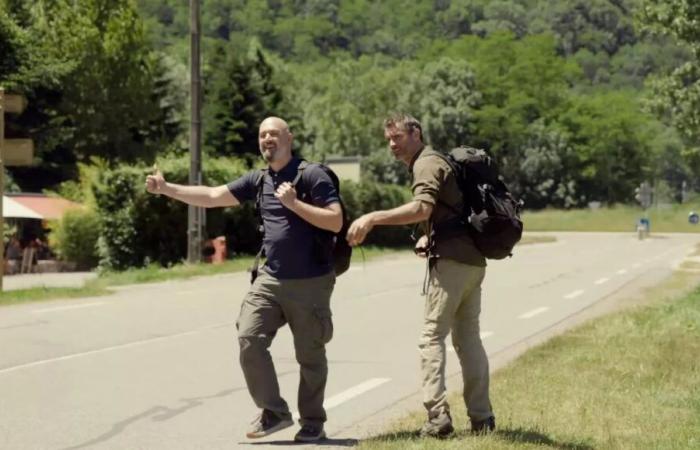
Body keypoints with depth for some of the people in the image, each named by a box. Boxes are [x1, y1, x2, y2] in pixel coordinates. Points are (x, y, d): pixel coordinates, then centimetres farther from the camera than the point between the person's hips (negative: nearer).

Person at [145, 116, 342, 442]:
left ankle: (313, 423, 19)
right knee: (249, 340, -10)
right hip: (270, 280, 5)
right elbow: (212, 197, 7)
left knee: (310, 356, 4)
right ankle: (273, 412, 2)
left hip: (310, 283, -5)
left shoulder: (312, 175, -6)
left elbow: (336, 221, -13)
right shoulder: (258, 180, 9)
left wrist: (294, 203, -18)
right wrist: (165, 189, 0)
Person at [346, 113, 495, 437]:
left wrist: (372, 218, -30)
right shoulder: (437, 163, 24)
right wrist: (429, 238, 13)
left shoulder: (427, 164, -7)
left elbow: (422, 208, -26)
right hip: (473, 260, 10)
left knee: (432, 337, -8)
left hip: (451, 260, -10)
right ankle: (481, 417, 11)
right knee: (468, 338, 11)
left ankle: (437, 416, -15)